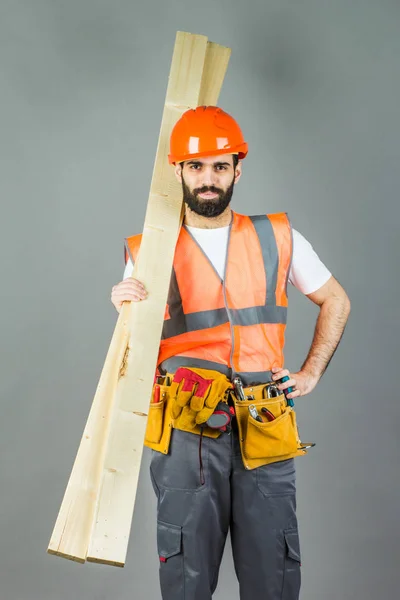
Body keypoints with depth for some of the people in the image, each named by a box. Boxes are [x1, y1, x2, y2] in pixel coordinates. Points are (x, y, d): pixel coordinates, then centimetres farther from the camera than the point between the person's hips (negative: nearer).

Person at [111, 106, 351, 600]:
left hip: (265, 430, 2)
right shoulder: (148, 253, 3)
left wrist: (311, 373, 10)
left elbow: (335, 302, 19)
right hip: (187, 431, -1)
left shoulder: (278, 238, 6)